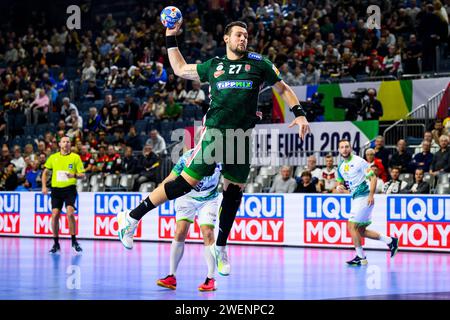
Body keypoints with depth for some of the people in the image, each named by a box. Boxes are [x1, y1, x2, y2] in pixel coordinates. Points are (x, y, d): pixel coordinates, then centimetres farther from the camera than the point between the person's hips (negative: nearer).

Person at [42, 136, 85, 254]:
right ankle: (56, 244, 8)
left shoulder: (75, 157, 3)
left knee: (70, 213, -19)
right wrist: (44, 186, 9)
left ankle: (74, 241, -6)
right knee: (55, 215, -3)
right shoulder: (53, 157, 10)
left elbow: (82, 174, 2)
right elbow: (45, 172, 20)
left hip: (70, 188, -3)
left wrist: (74, 175, -19)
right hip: (56, 189, 3)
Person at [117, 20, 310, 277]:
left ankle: (220, 248, 21)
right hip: (215, 132, -2)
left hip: (242, 137, 2)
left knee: (234, 189, 6)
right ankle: (133, 217, -2)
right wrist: (171, 38, 23)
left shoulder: (258, 63, 10)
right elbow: (180, 69, 26)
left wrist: (299, 114, 4)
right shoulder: (213, 65, 13)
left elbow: (284, 89, 16)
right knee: (188, 181, -10)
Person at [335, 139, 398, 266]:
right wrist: (338, 187, -3)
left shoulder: (359, 161, -10)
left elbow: (373, 177, -12)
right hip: (355, 199, 8)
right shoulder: (341, 166, 12)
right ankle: (390, 240, 19)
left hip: (364, 197, -8)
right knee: (361, 231, 9)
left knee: (352, 226, -11)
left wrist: (371, 195, -23)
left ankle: (361, 257, -1)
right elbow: (340, 182, 22)